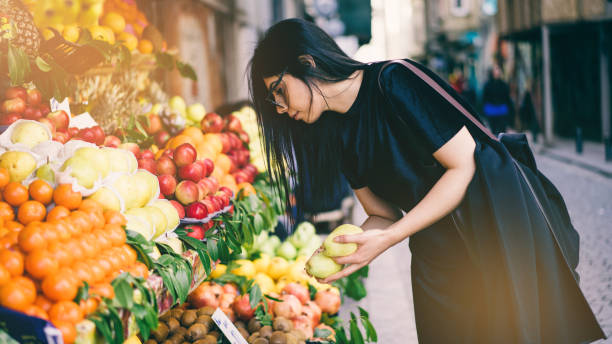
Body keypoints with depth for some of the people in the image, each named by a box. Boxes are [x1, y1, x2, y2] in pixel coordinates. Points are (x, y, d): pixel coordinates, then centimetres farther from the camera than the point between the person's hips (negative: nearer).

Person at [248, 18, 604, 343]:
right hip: (435, 253, 7)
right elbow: (384, 214, 8)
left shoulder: (394, 83, -19)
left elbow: (464, 165, -20)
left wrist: (386, 239, -23)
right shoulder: (339, 135, 4)